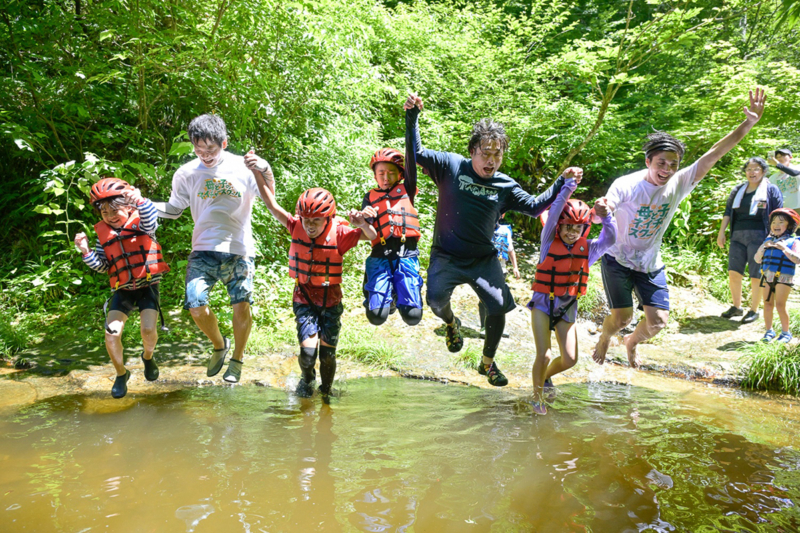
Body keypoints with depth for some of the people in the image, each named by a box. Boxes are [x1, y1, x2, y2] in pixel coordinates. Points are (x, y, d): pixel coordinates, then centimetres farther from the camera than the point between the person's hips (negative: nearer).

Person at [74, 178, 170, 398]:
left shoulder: (139, 222, -3)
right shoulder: (104, 234, 7)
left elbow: (151, 221, -29)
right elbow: (101, 266, 8)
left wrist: (139, 201, -47)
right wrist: (86, 251, -10)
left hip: (148, 285, -3)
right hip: (123, 289, 3)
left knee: (148, 329, -17)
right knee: (111, 332, -11)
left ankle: (148, 357, 19)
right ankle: (121, 374, 14)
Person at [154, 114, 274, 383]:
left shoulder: (243, 167, -2)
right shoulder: (186, 174, 4)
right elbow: (173, 209, 16)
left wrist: (265, 171, -22)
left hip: (239, 250, -1)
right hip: (203, 250, 2)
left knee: (241, 307, -6)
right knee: (195, 305, -13)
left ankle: (237, 359, 22)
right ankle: (219, 346, 19)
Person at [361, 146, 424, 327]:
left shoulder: (406, 190, 15)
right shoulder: (371, 197, 16)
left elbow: (411, 160, 2)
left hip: (406, 255, 0)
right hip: (380, 256, 1)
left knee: (412, 315, -12)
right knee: (377, 315, -13)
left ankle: (400, 295, 22)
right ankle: (390, 295, 22)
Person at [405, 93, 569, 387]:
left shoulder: (505, 186, 3)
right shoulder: (451, 166, -4)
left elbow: (534, 207, 10)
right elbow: (418, 152, -2)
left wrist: (562, 183, 1)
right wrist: (412, 117, -12)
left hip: (484, 258, 3)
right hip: (446, 256, -2)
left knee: (499, 308, -6)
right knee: (436, 298, -26)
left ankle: (487, 363, 21)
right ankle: (451, 323, 15)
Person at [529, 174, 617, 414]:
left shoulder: (587, 249, -2)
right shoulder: (550, 243, -10)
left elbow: (610, 239, -20)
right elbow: (554, 213, -24)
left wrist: (605, 216, -38)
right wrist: (568, 184, -33)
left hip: (567, 307, 4)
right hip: (543, 304, -3)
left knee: (570, 360, 4)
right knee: (544, 356, -12)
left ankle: (545, 376, 38)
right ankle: (537, 396, 15)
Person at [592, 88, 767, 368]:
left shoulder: (679, 184, -10)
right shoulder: (626, 185, -22)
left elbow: (714, 153, -13)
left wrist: (749, 123, -20)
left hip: (650, 263, 4)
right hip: (618, 259, -4)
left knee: (658, 320, -1)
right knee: (621, 317, -5)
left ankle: (631, 342, 33)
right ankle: (604, 339, 31)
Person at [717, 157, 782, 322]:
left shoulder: (771, 190, 3)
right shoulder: (738, 190, 16)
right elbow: (728, 211, 17)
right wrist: (721, 232, 10)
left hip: (759, 236, -4)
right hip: (738, 236, 4)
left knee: (756, 276, -1)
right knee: (733, 272, 0)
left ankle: (754, 310, 12)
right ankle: (736, 307, 15)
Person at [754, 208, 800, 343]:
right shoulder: (768, 240, 15)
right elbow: (757, 260, 11)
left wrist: (785, 249, -21)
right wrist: (763, 247, -5)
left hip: (783, 278, -5)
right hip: (768, 277, 5)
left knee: (780, 305, -7)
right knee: (767, 303, 4)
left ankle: (785, 332, 6)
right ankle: (769, 331, 14)